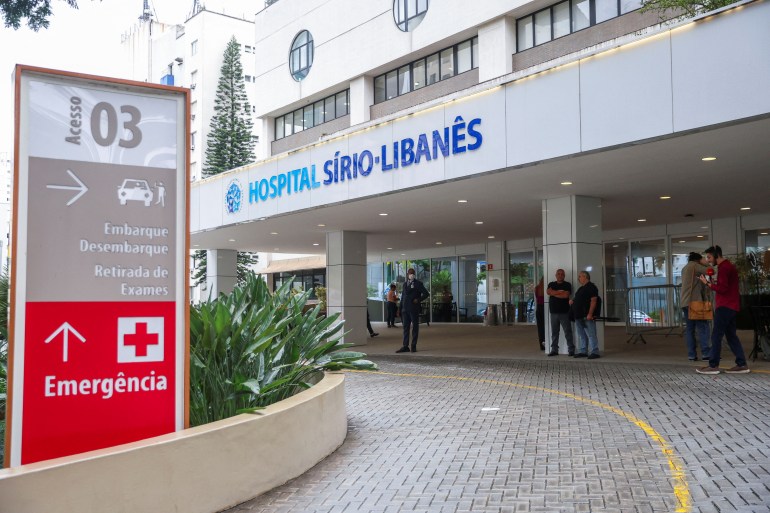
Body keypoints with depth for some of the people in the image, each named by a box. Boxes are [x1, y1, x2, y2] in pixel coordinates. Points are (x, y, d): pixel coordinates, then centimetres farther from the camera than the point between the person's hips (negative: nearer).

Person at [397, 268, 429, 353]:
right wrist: (401, 307, 10)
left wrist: (418, 300, -11)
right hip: (405, 309, 5)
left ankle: (414, 346, 7)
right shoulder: (405, 283, 15)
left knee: (415, 327, 2)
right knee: (406, 327, 5)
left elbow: (426, 294, -3)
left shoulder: (418, 283, -1)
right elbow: (403, 295, 16)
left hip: (414, 309, -5)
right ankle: (405, 346, 8)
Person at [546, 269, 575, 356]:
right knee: (554, 332, 4)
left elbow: (566, 295, -12)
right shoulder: (551, 284, 15)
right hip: (554, 312, 3)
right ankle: (554, 350, 9)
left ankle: (571, 350, 1)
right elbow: (548, 291, -4)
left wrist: (554, 293, -4)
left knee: (568, 331, -3)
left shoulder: (567, 285, 4)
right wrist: (560, 292, -9)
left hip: (564, 312, -3)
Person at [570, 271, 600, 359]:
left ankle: (594, 352, -4)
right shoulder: (581, 288, 21)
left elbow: (593, 301, -17)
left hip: (587, 316, -10)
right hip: (579, 316, 10)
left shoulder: (591, 287, -9)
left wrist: (590, 314, -23)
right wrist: (573, 301, 12)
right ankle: (582, 352, 19)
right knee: (581, 335, 13)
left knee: (591, 335, -7)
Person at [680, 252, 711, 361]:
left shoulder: (685, 268, 23)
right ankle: (706, 352, -9)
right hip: (694, 301, -9)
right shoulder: (694, 265, -3)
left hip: (685, 302, 9)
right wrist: (705, 263, 5)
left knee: (689, 328, 5)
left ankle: (691, 354, 3)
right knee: (703, 327, -6)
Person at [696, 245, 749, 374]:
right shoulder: (728, 265, 20)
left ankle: (713, 366, -7)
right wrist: (713, 283, 10)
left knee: (716, 336, -8)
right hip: (731, 306, 11)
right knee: (731, 335, 11)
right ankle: (741, 364, 9)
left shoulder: (723, 268, -14)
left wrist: (708, 283, -12)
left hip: (725, 307, -10)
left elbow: (722, 289, -19)